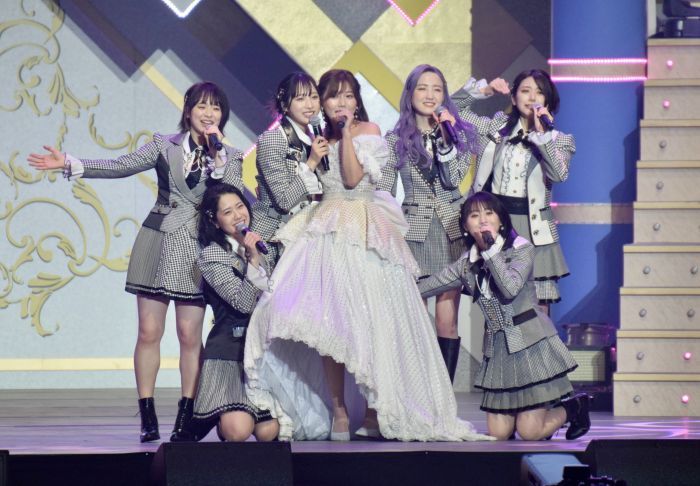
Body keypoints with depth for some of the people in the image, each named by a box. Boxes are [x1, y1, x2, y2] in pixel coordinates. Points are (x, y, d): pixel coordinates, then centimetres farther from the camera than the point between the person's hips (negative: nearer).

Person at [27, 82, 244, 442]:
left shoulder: (230, 157, 7)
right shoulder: (164, 145, 5)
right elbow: (119, 167, -3)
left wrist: (217, 155, -14)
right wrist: (68, 165, -12)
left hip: (197, 250, 0)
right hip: (158, 244, 0)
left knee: (189, 334, -2)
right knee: (149, 331, -2)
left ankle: (186, 417, 4)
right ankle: (147, 417, 2)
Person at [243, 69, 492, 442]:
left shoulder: (368, 131, 4)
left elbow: (352, 177, -9)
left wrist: (346, 133, -7)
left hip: (364, 233, -4)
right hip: (325, 230, 4)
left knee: (367, 319, -11)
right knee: (325, 321, -6)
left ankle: (376, 411, -6)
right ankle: (338, 411, -4)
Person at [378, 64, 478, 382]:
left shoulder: (459, 133, 7)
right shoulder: (396, 140, 5)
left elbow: (454, 179, -7)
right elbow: (382, 194, 5)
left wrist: (444, 138, -15)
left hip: (451, 230, 1)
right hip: (414, 232, 0)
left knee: (447, 322, -2)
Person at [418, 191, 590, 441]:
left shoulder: (522, 250, -6)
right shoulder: (467, 263, 9)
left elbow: (510, 288, -23)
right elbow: (430, 285, 18)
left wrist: (490, 249, -21)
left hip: (530, 344, -5)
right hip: (498, 349, 5)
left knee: (530, 433, -10)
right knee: (498, 434, -1)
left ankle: (574, 407, 21)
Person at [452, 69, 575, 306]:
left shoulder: (559, 141, 7)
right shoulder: (496, 128, 11)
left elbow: (559, 174, -13)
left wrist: (542, 134, -18)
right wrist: (484, 90, 2)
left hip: (532, 229, -1)